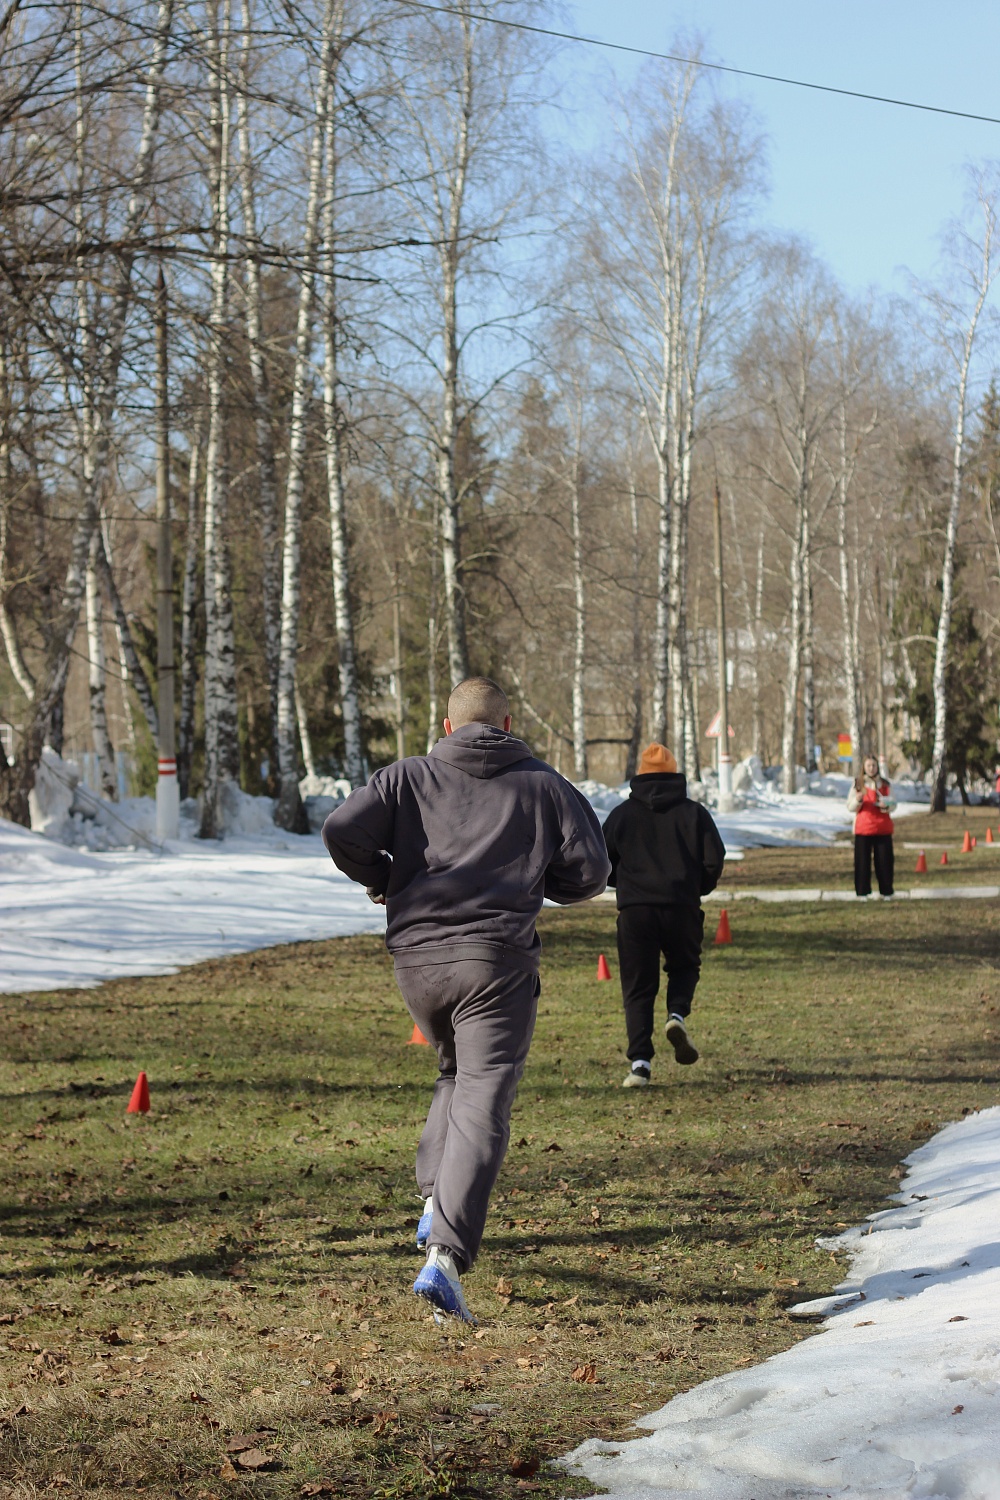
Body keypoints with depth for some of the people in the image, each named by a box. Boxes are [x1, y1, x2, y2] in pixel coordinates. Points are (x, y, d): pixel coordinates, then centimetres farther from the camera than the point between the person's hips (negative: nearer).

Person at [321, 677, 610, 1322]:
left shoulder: (408, 777, 8)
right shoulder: (545, 785, 8)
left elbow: (343, 830, -5)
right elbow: (590, 871, 4)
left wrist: (383, 880, 12)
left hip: (418, 960, 3)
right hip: (497, 964, -3)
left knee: (458, 1074, 29)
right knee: (483, 1104, -7)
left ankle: (437, 1198, 16)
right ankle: (447, 1254, -21)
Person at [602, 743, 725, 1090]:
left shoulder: (621, 814, 8)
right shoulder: (694, 813, 6)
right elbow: (714, 859, -1)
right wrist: (700, 888, 17)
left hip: (634, 910, 0)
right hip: (681, 907, 0)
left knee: (637, 986, 5)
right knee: (684, 966, 23)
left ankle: (640, 1061, -7)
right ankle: (677, 1013, -6)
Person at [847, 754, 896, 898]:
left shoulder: (885, 784, 9)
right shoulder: (858, 784, 4)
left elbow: (893, 805, 9)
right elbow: (850, 807, 1)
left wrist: (886, 806, -14)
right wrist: (858, 800, -19)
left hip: (883, 829, 1)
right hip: (863, 829, -1)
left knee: (884, 861, 1)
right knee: (863, 861, -3)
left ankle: (886, 891, 8)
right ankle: (863, 892, 2)